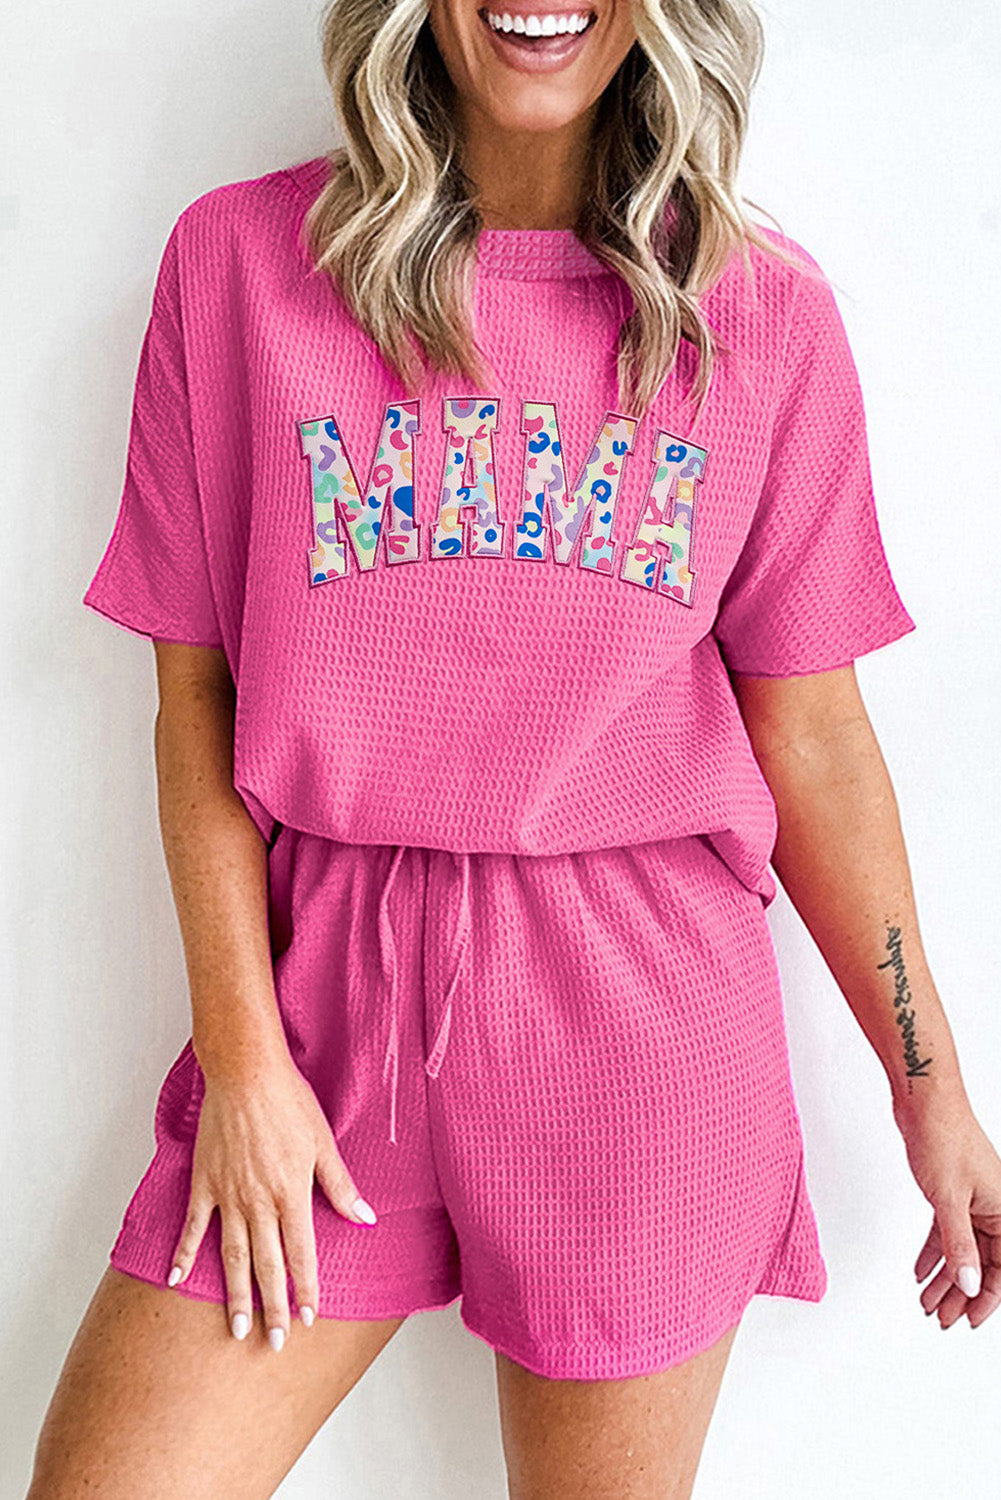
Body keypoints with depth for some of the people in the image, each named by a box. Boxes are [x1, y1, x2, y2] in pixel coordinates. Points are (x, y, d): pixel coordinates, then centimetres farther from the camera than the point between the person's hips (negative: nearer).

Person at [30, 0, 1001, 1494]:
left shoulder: (765, 310, 1)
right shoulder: (237, 257, 1)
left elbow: (810, 729, 5)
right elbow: (197, 692, 1)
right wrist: (241, 1050, -5)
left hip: (643, 1006, 0)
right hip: (326, 979, 1)